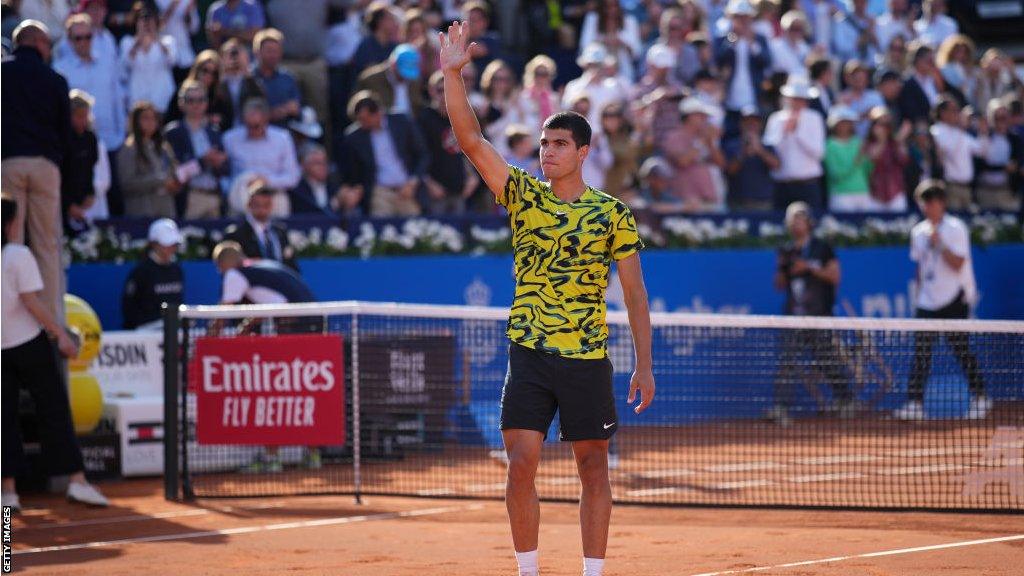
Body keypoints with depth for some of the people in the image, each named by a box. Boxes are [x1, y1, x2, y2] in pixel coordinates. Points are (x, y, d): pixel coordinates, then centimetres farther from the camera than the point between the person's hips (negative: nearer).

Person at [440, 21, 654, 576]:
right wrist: (452, 75, -17)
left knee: (593, 471, 5)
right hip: (529, 355, 1)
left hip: (587, 358, -1)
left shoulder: (612, 214, -1)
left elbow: (634, 292, 2)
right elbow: (471, 141, -6)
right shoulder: (523, 195, 4)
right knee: (520, 467, -5)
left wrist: (644, 364, -1)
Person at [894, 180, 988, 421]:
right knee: (921, 351, -3)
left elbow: (957, 264, -14)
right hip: (927, 302, 5)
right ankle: (915, 403, -6)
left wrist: (939, 244, -23)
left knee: (961, 349, -4)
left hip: (954, 301, -5)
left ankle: (980, 398, 9)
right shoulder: (918, 232, 12)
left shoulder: (955, 228, -6)